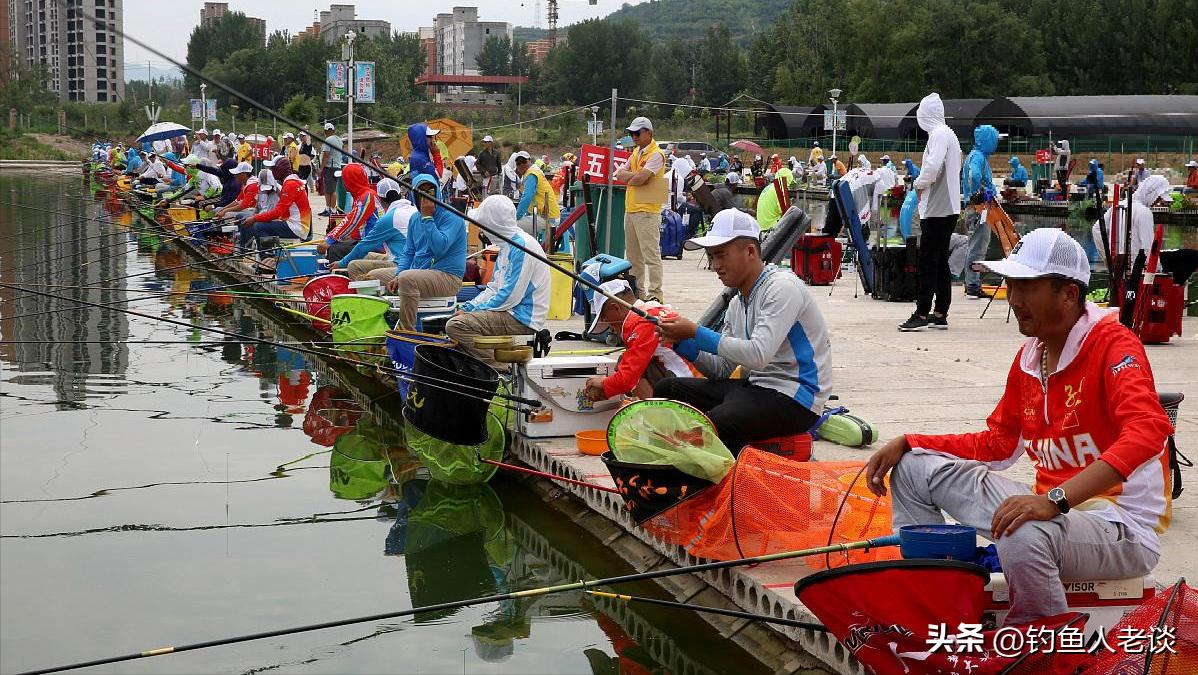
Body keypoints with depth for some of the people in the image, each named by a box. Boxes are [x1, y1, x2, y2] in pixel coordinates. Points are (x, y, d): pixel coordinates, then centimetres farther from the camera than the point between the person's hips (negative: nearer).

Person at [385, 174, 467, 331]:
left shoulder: (452, 217, -9)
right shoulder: (415, 218, 15)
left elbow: (439, 249, -22)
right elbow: (408, 252, 18)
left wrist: (427, 218, -18)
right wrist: (398, 276, 0)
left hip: (448, 277, -9)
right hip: (418, 273, 9)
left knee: (407, 278, -32)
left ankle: (408, 334, -29)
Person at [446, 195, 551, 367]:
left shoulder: (522, 246, -18)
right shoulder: (507, 245, 16)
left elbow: (510, 297, -21)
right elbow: (494, 288, 20)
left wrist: (474, 310, -11)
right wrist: (468, 307, 6)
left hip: (523, 318, -11)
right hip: (512, 313, 11)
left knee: (456, 325, -21)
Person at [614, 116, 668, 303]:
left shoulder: (656, 154, -9)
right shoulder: (636, 152, 18)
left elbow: (640, 179, -20)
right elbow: (620, 174, 10)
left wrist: (628, 178, 0)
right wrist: (635, 176, -8)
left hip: (647, 211, -9)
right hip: (630, 209, 9)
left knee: (651, 254, -9)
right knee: (633, 254, 14)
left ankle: (655, 293, -9)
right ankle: (637, 290, 22)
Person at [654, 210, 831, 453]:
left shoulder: (782, 287, -13)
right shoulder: (737, 303, 15)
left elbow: (758, 355, -25)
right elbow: (721, 369, 15)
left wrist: (696, 333, -20)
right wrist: (681, 341, -1)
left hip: (794, 398, -10)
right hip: (756, 387, 10)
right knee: (666, 390, 4)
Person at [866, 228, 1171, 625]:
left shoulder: (1112, 344, -15)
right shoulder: (1029, 357, 9)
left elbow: (1148, 430, -33)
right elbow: (996, 445, 19)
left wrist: (1056, 499, -41)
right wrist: (907, 444, 6)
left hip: (1124, 529, -8)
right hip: (1056, 509, 8)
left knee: (1023, 536, -40)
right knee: (914, 467, 7)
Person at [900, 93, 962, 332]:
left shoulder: (938, 134, -13)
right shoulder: (949, 134, 17)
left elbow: (933, 166, -26)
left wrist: (919, 184, -8)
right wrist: (924, 183, 12)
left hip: (937, 208, -10)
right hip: (949, 207, 10)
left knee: (928, 261, -9)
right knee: (940, 261, 12)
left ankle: (922, 314, -9)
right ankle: (940, 314, 14)